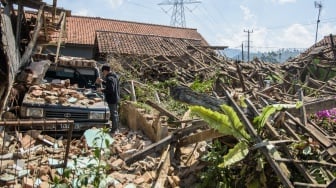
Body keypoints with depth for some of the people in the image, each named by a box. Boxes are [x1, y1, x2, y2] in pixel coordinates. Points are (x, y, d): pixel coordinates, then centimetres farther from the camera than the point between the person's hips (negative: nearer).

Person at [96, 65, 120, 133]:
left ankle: (114, 130, 9)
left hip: (112, 100, -10)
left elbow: (110, 90, -29)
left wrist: (103, 90, -14)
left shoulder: (109, 78, -23)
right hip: (116, 98, 10)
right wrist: (102, 81, 18)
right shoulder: (115, 76, 7)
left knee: (113, 114, 0)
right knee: (115, 113, 20)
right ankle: (116, 127, 34)